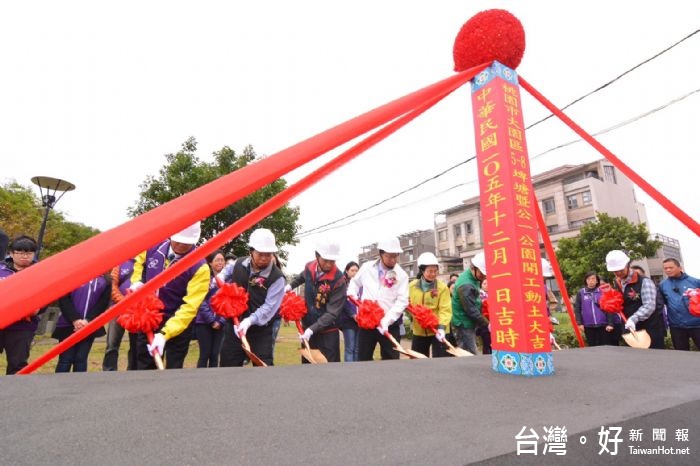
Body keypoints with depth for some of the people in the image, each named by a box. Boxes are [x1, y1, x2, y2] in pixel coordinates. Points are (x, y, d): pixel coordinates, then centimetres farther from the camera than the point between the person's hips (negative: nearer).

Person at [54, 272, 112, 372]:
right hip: (68, 324, -1)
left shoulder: (106, 280, 6)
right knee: (65, 359, 3)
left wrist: (88, 320, -12)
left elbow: (104, 302, 1)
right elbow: (63, 299, -3)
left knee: (81, 359, 5)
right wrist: (75, 319, -13)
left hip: (90, 326, 1)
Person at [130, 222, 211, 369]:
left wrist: (164, 333, -35)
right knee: (143, 368, 17)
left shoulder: (199, 267, -25)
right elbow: (139, 262, 16)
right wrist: (137, 281, -3)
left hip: (179, 324, -4)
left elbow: (189, 307, -28)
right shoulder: (153, 247, -10)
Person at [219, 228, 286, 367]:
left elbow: (269, 307, -24)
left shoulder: (277, 277, -17)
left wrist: (249, 321, -35)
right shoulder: (239, 264, -1)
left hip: (260, 331, -4)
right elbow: (226, 271, 25)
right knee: (228, 366, 14)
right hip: (233, 325, 5)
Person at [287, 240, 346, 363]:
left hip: (327, 332, -5)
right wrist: (291, 285, 14)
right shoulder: (309, 267, -5)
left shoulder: (339, 280, -22)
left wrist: (312, 329, -29)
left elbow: (332, 313, -24)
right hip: (307, 328, 6)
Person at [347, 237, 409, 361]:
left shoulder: (401, 275, -5)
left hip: (390, 325, -2)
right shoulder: (367, 267, 2)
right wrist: (352, 294, 3)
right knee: (363, 358, 12)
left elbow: (402, 301, -12)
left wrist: (386, 320, -21)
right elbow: (355, 282, 21)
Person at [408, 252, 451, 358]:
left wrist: (441, 327, -28)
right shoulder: (412, 286, -1)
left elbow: (445, 310, -16)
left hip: (438, 331, -3)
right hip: (419, 331, 4)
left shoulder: (442, 287, -11)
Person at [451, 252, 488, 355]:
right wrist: (487, 324, -14)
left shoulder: (473, 278, 5)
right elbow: (472, 311, -23)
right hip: (464, 325, -9)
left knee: (469, 355, 16)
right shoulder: (466, 285, -25)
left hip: (469, 324, 9)